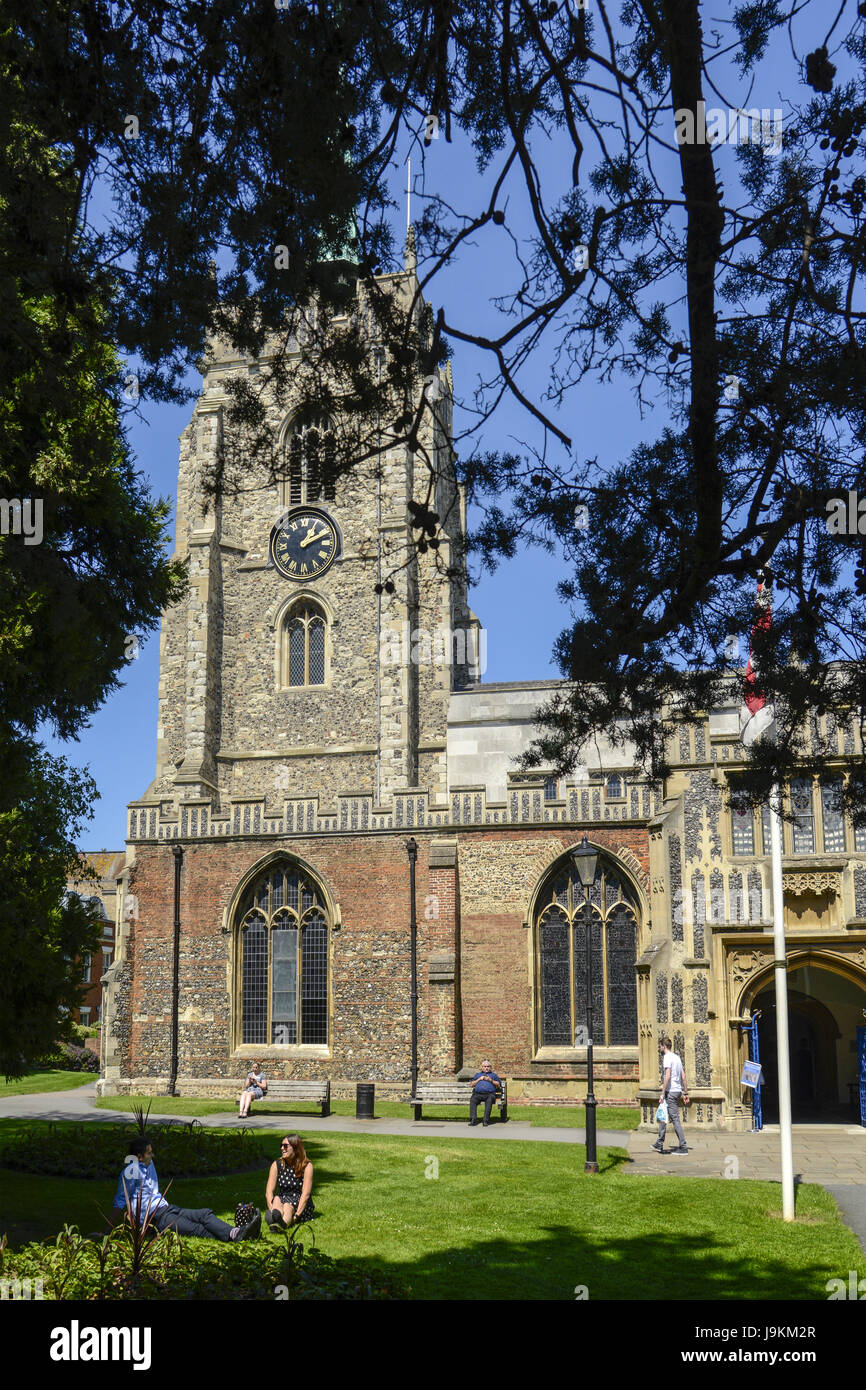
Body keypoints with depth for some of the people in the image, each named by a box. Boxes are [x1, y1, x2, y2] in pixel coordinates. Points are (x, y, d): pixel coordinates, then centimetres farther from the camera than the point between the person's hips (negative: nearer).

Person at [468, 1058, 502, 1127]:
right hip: (478, 1094, 2)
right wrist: (479, 1079, 8)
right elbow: (472, 1084, 23)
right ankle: (473, 1120, -37)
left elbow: (498, 1085, 15)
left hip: (489, 1094, -1)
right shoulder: (477, 1074, 33)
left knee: (489, 1101, -37)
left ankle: (485, 1120, -40)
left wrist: (490, 1080, 2)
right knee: (473, 1101, -32)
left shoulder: (493, 1075, 29)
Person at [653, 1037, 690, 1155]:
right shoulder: (677, 1057, 16)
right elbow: (683, 1076, 16)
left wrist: (663, 1094, -18)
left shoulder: (667, 1057, -11)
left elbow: (667, 1077, -19)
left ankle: (683, 1147, -6)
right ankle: (659, 1144, 21)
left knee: (675, 1119, -7)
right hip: (678, 1091, 9)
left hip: (671, 1092, -9)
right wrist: (685, 1093, 17)